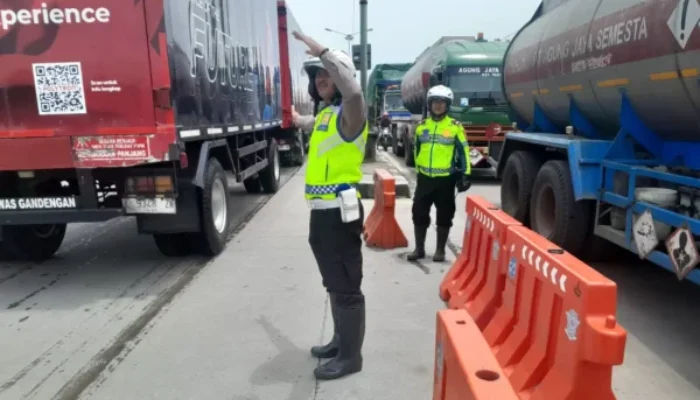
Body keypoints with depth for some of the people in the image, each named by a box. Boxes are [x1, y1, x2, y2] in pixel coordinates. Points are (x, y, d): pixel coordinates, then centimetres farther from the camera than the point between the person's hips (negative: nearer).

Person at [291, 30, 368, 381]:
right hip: (320, 212, 10)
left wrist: (321, 51, -30)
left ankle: (350, 356, 14)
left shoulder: (348, 113, -11)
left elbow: (354, 90, -36)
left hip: (339, 212, -10)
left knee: (346, 287, 1)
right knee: (334, 284, 20)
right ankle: (341, 341, 36)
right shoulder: (325, 113, 17)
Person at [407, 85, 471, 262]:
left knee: (444, 215, 6)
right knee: (419, 213, 5)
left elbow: (464, 151, -1)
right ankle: (419, 248, 18)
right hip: (424, 178, 3)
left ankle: (440, 250, 19)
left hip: (446, 179, -3)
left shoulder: (455, 127, -2)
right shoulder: (421, 126, 8)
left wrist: (464, 175, -6)